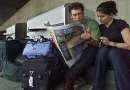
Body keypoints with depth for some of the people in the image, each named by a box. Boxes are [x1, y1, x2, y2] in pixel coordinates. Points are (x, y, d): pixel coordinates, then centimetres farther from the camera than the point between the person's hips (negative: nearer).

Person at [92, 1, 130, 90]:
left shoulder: (121, 24, -8)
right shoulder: (100, 27, 8)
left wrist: (110, 43, -22)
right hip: (107, 56, 4)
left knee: (113, 52, -36)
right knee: (102, 50, -30)